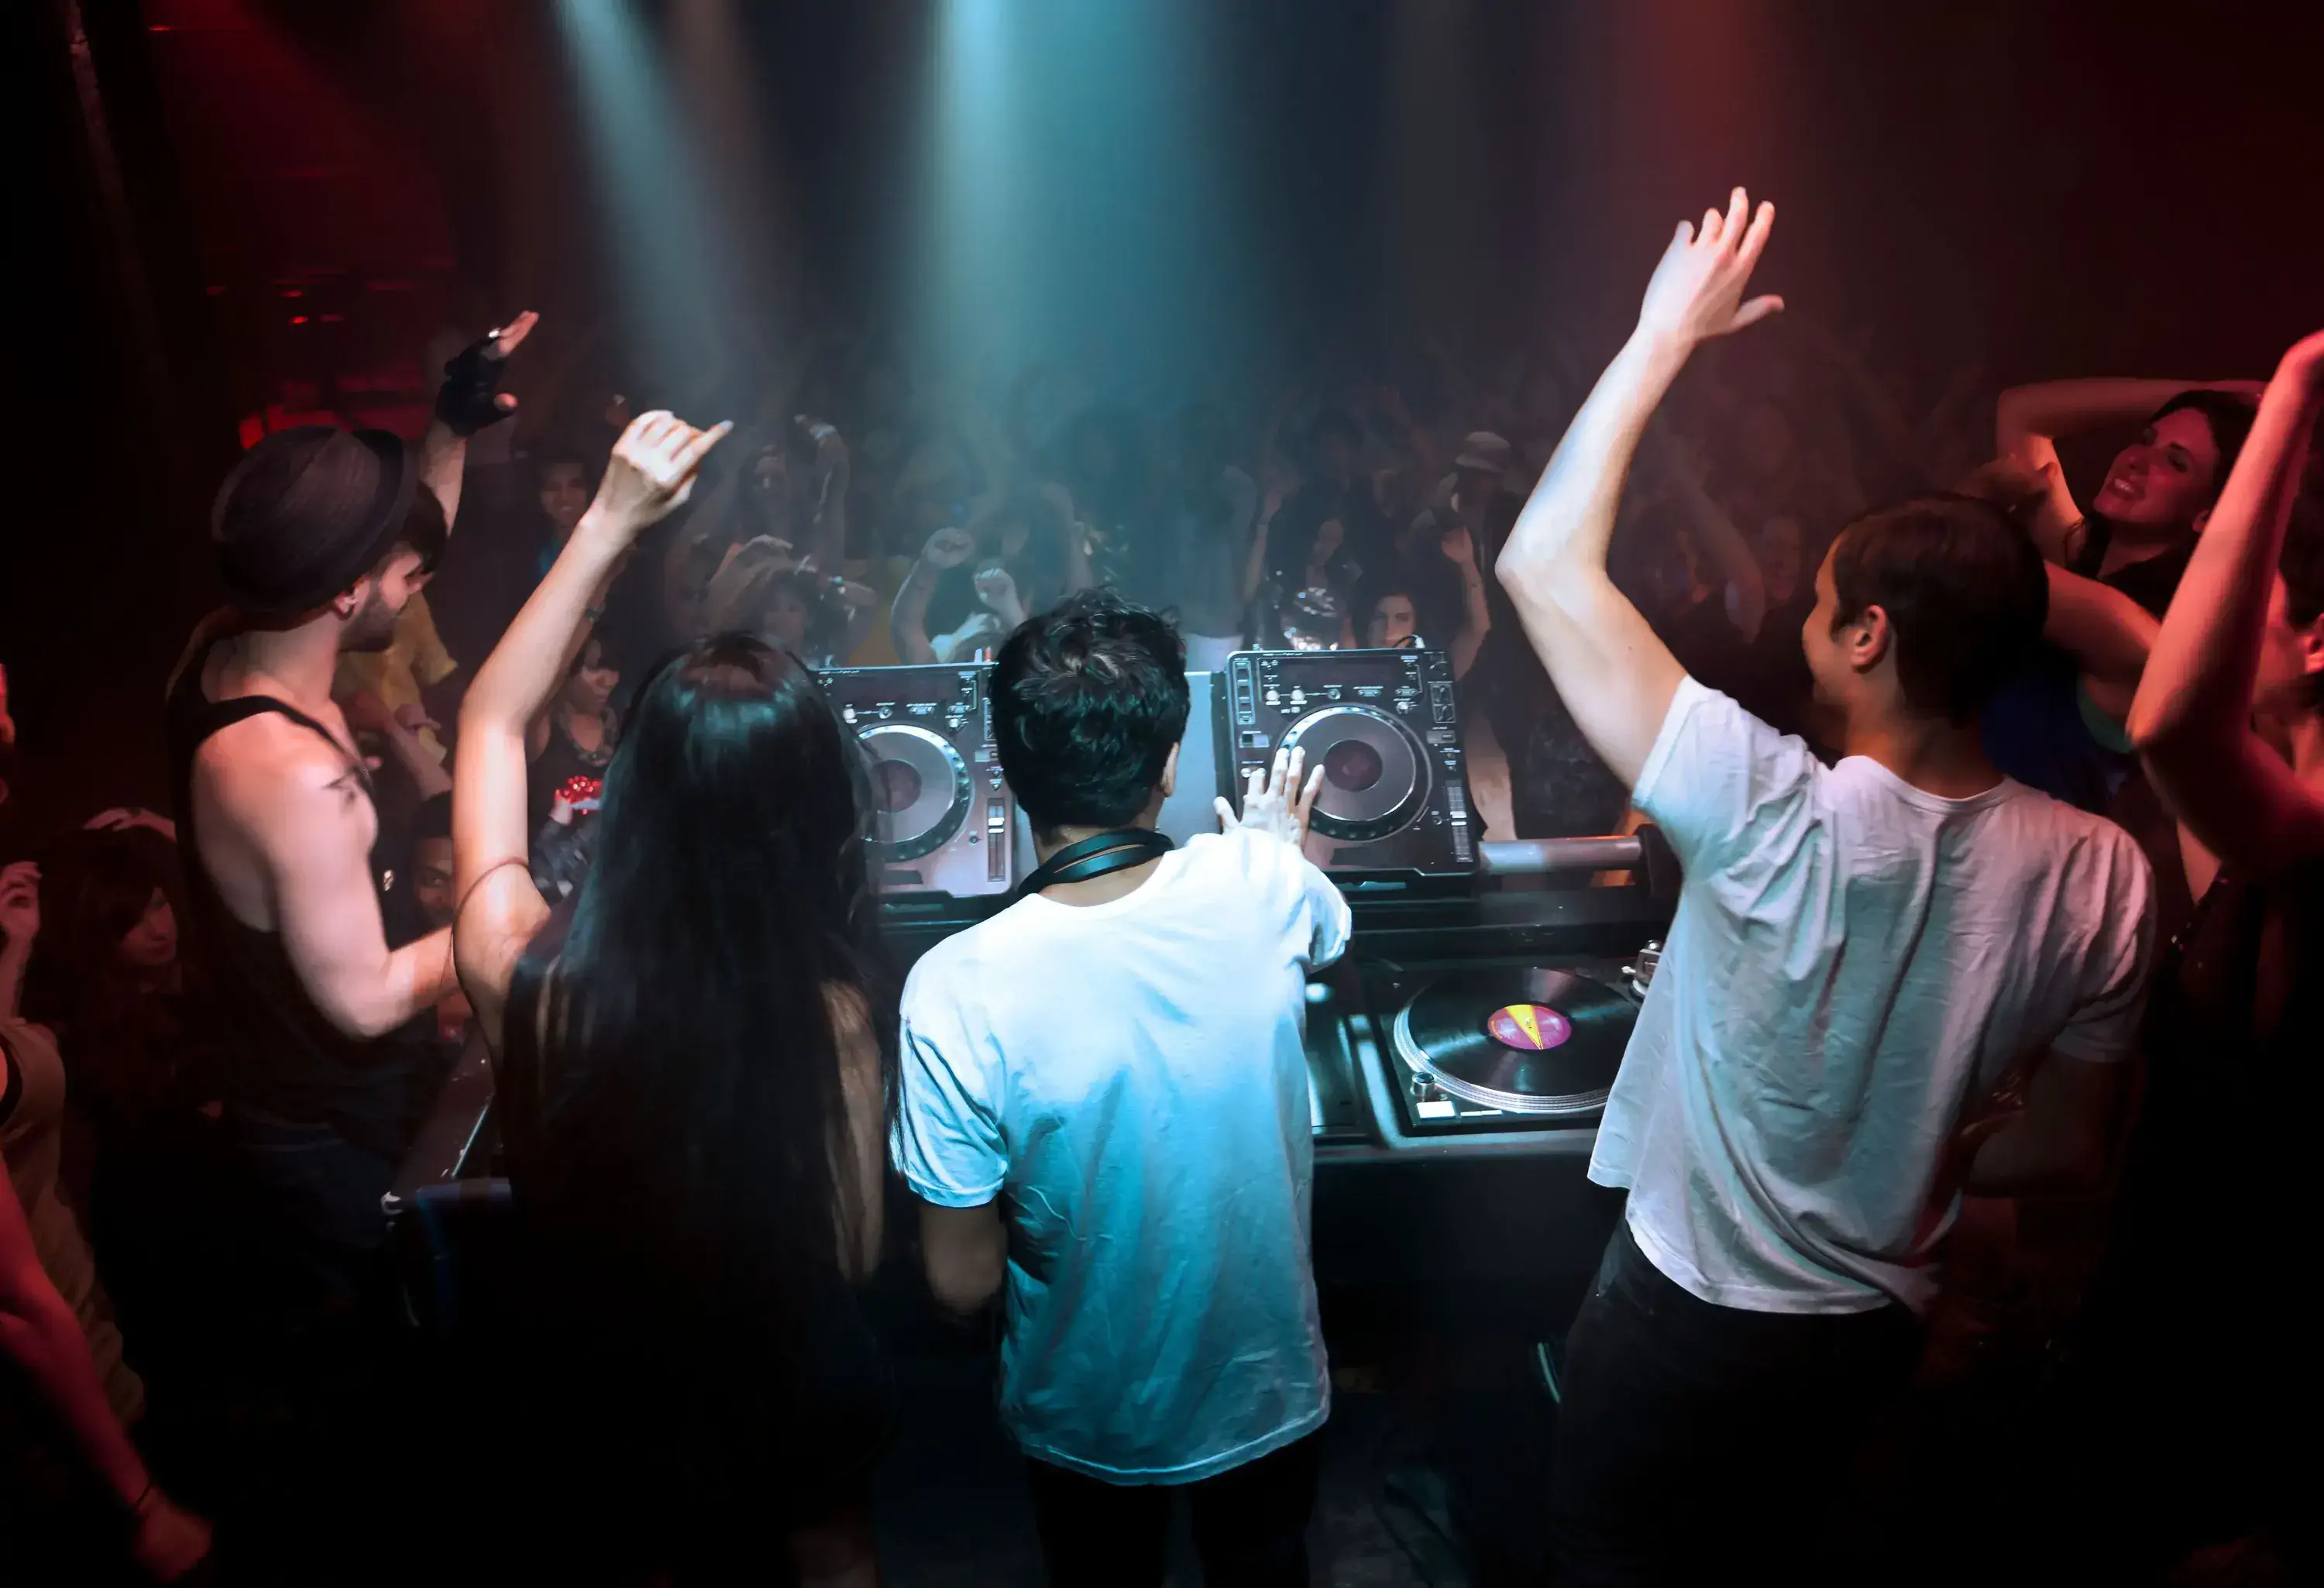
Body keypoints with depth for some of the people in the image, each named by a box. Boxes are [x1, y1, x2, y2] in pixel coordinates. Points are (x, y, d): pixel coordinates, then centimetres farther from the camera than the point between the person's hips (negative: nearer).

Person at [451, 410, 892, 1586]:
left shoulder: (524, 971, -30)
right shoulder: (831, 1015, -35)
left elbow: (492, 721, -11)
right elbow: (855, 1252, -17)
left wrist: (608, 522, -12)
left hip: (608, 1389, 1)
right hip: (794, 1386, -1)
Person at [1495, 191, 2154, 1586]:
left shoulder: (1783, 819, -33)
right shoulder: (2105, 873, -17)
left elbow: (1545, 564, -27)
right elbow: (2067, 1149, -3)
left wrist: (1666, 333, -20)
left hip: (1689, 1315, -5)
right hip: (1882, 1325, 5)